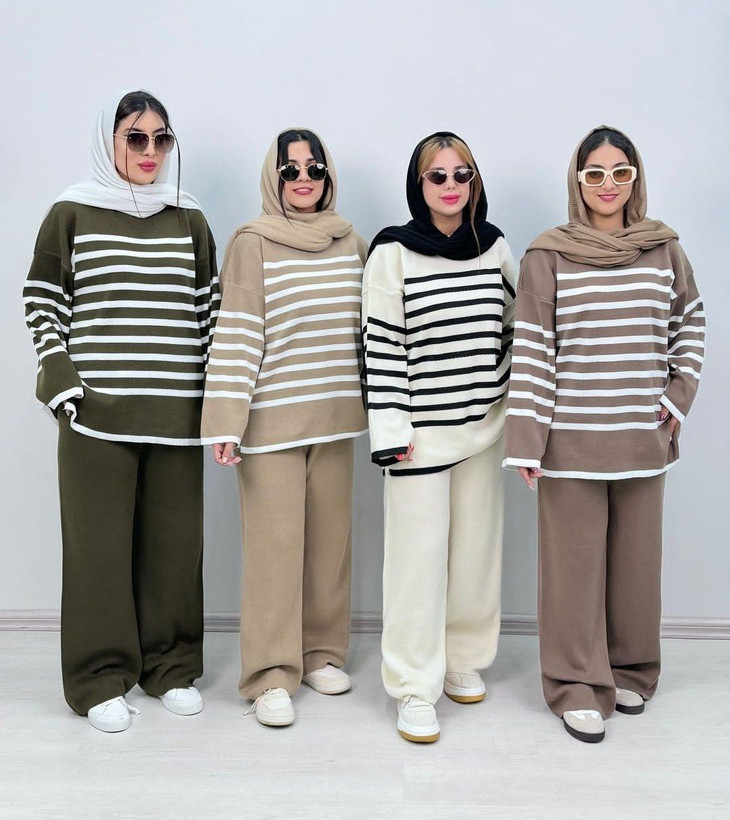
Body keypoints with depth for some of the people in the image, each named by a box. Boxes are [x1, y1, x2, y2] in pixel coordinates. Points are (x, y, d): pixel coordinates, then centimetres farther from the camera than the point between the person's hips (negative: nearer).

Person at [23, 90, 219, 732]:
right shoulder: (71, 216, 5)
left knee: (175, 542, 7)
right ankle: (101, 677, 19)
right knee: (100, 544, 3)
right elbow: (41, 305, 7)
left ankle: (172, 666, 24)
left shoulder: (190, 222, 12)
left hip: (176, 414, 2)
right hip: (97, 412, -2)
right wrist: (61, 383, -4)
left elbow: (210, 311, 14)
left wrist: (216, 394, 7)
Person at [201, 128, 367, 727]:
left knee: (330, 538, 10)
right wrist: (225, 423, -15)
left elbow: (369, 330, 15)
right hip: (271, 419, -4)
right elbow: (236, 335, -9)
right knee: (274, 543, -1)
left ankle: (323, 653, 27)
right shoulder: (253, 245, -4)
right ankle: (271, 676, 12)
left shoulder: (353, 245, 10)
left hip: (335, 416, 5)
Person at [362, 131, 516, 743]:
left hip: (485, 423, 4)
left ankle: (464, 662, 32)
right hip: (422, 427, -4)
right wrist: (389, 430, -11)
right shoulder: (393, 252, -5)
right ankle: (415, 689, 14)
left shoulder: (495, 247, 7)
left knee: (477, 548, 12)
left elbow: (512, 330, 14)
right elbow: (382, 345, -7)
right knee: (418, 555, 0)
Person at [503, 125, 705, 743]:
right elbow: (531, 349, -7)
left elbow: (691, 324, 20)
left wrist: (678, 396, 8)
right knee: (575, 563, 4)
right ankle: (579, 687, 20)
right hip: (571, 438, -3)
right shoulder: (548, 256, -3)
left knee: (637, 558, 13)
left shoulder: (664, 250, 7)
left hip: (643, 439, 3)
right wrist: (526, 439, -12)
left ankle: (631, 672, 33)